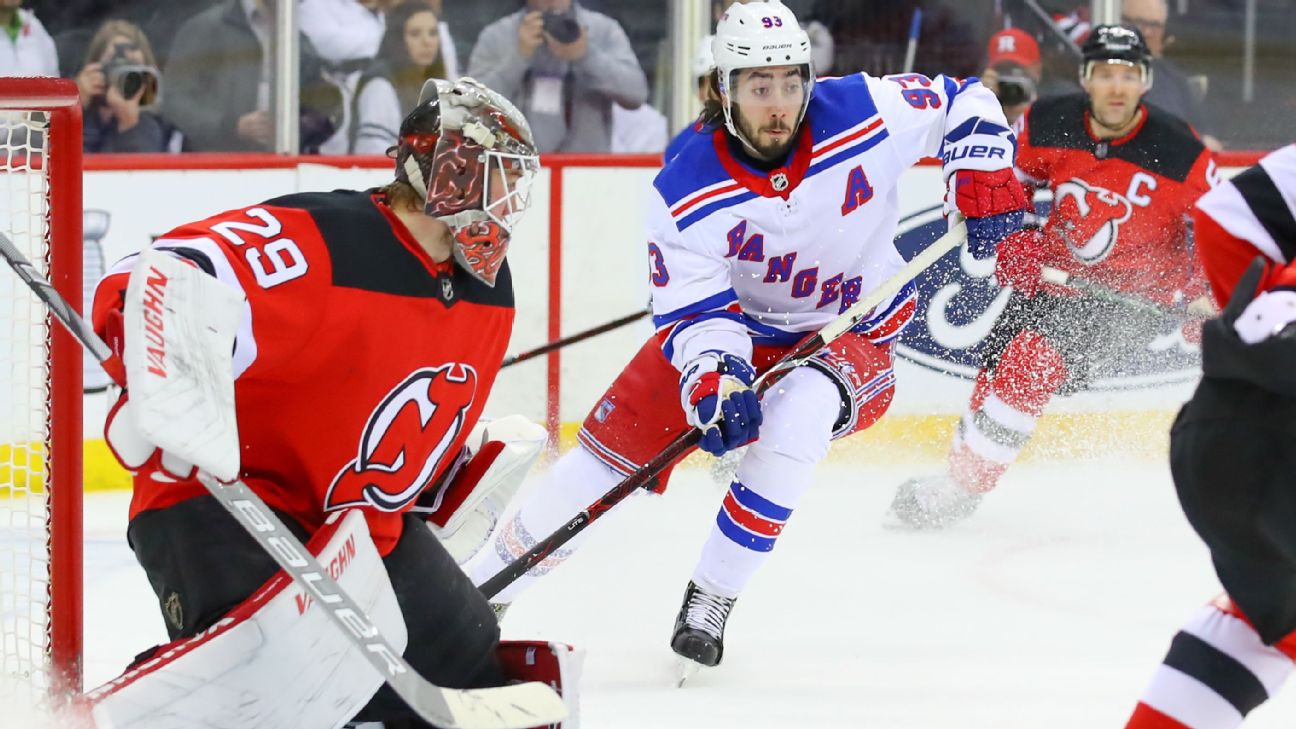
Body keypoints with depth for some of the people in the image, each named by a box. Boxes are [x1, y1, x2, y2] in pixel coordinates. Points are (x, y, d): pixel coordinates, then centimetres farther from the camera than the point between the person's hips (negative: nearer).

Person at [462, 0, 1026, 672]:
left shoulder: (864, 113, -20)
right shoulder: (685, 193, -21)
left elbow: (961, 104, -3)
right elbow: (695, 313, -22)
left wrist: (983, 178, -19)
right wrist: (714, 379, -41)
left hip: (851, 335, -1)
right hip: (737, 326, 1)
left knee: (797, 412, -35)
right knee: (611, 446, -8)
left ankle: (710, 603, -23)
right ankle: (481, 584, 11)